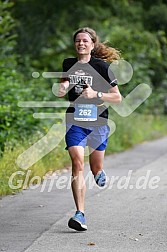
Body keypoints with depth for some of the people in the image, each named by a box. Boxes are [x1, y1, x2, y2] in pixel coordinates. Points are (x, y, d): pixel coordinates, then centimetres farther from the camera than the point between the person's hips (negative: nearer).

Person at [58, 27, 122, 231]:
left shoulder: (102, 66, -3)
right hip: (75, 121, 1)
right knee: (77, 164, -18)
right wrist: (62, 88, -1)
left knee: (96, 169, 8)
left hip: (98, 122, -1)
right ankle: (80, 214, -21)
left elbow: (117, 97, -1)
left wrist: (96, 94, -15)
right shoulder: (68, 64, 6)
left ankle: (99, 173, 49)